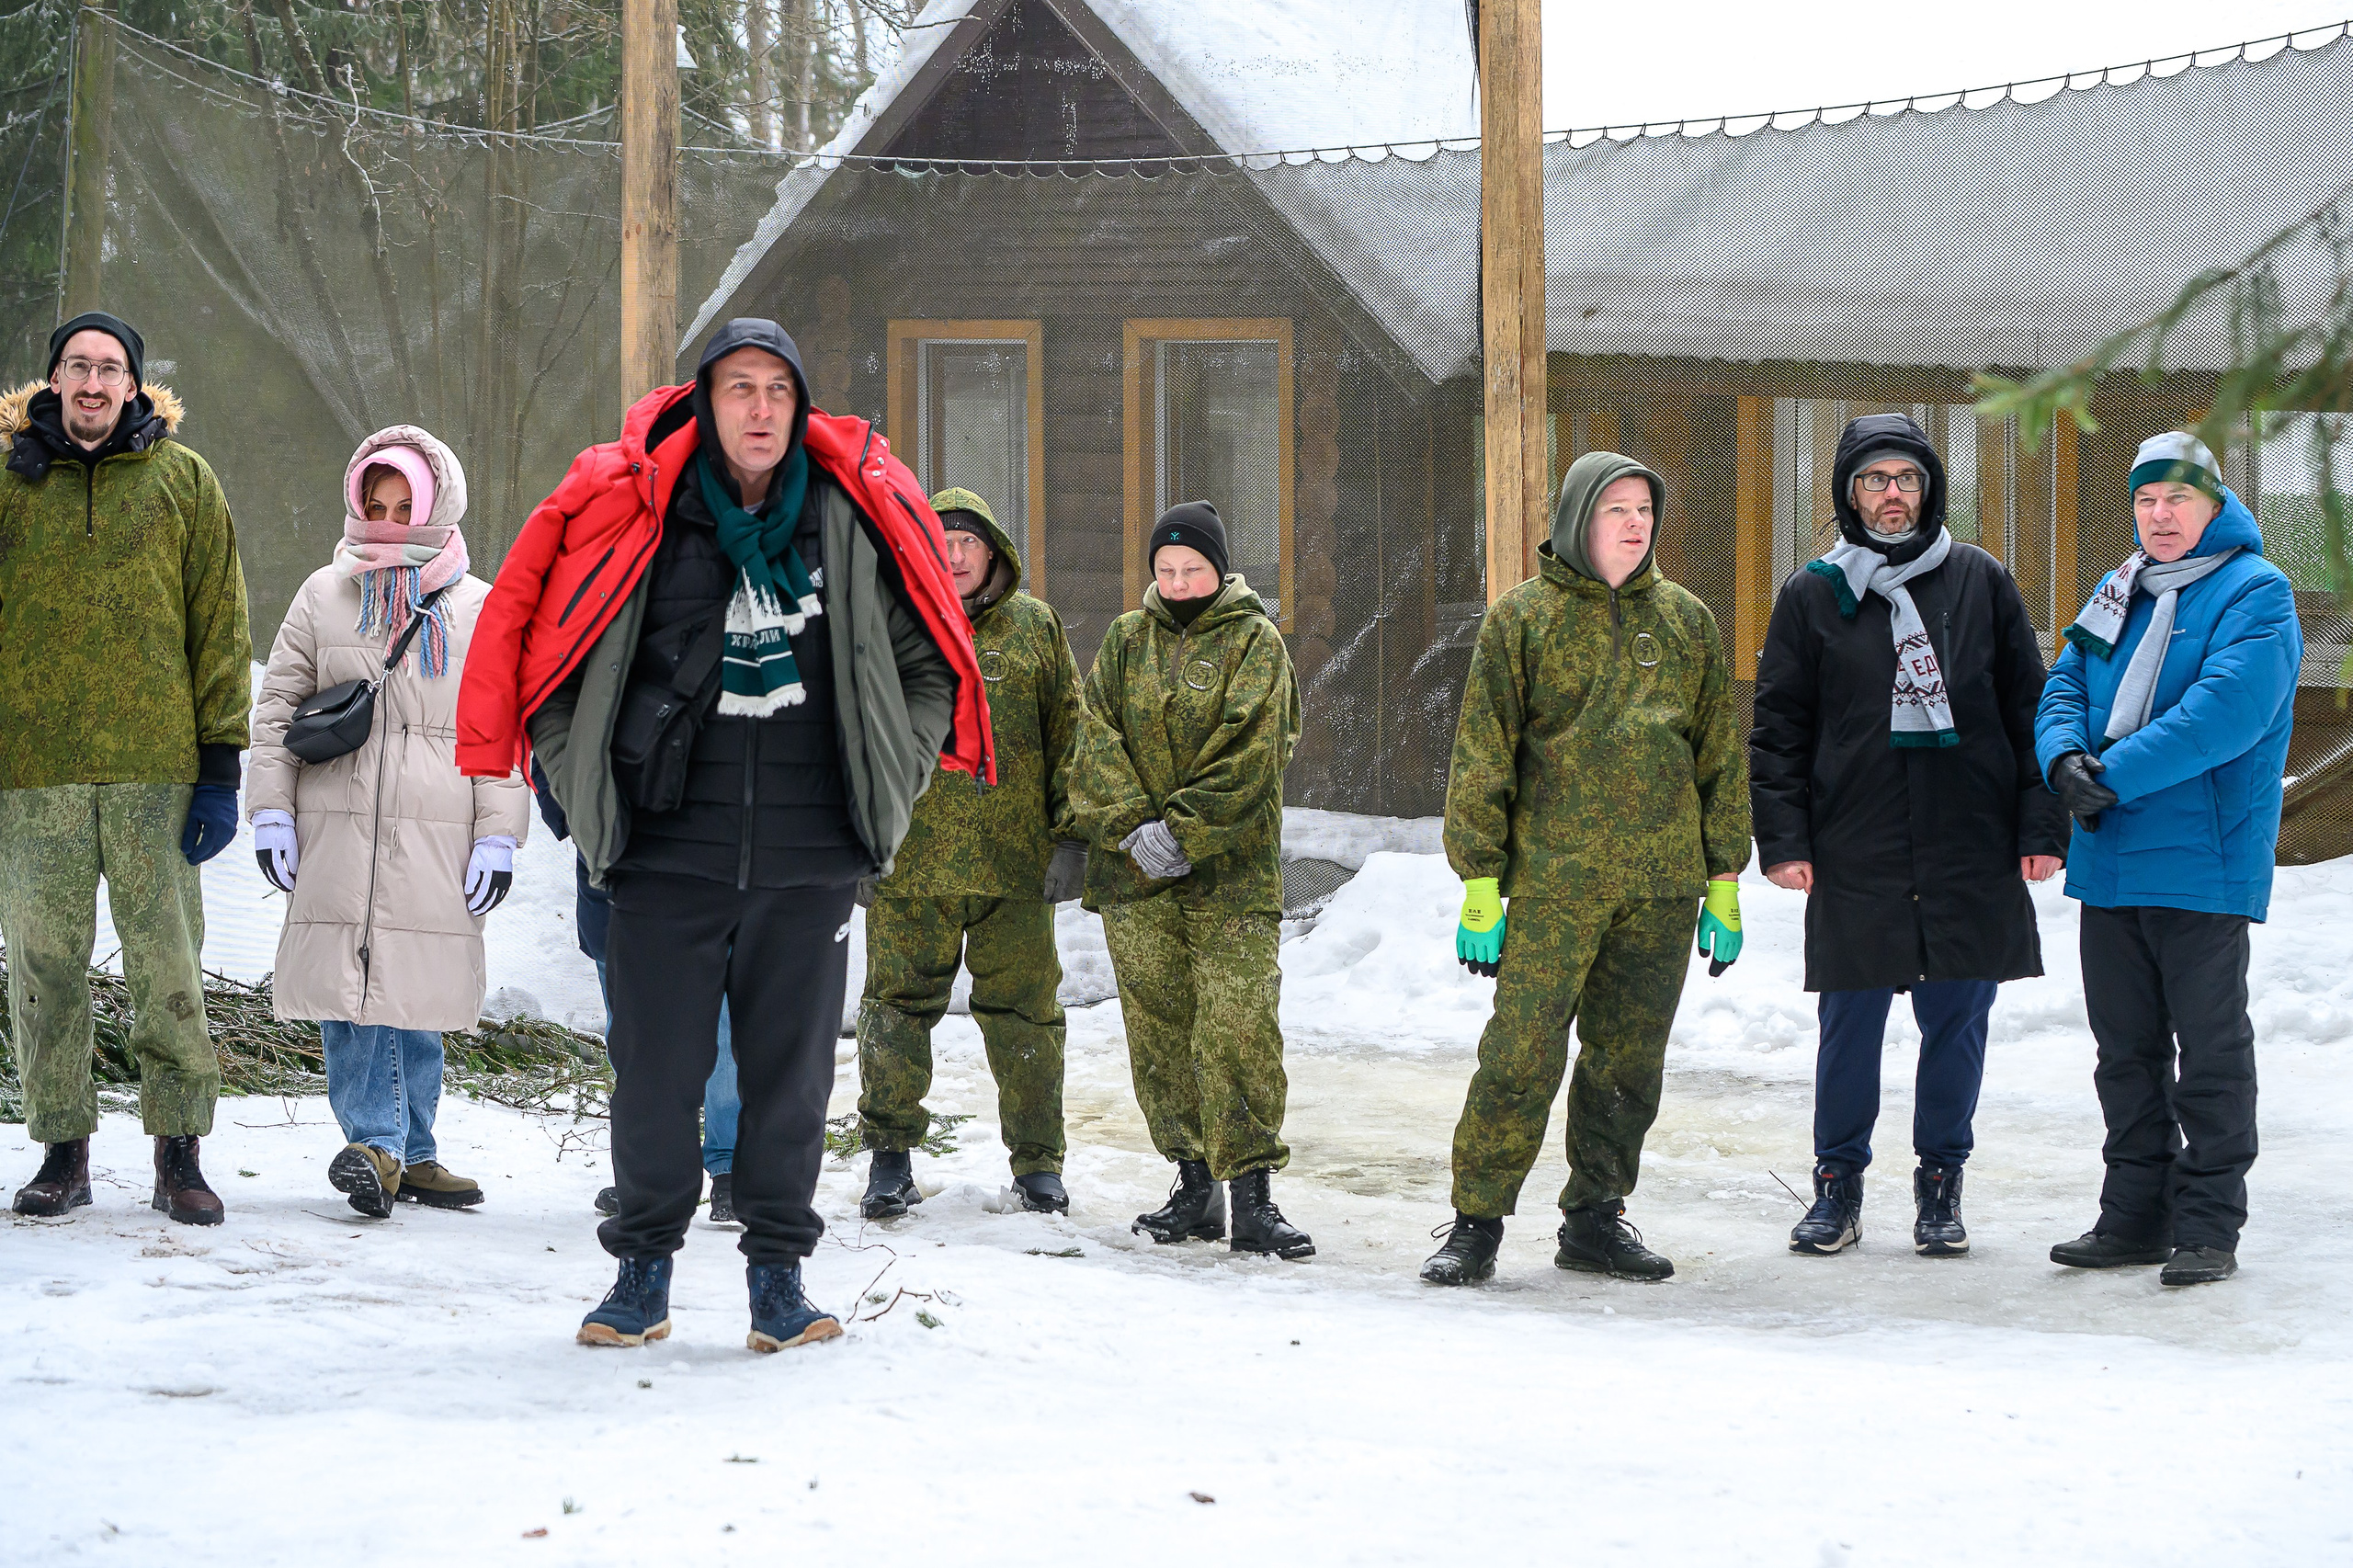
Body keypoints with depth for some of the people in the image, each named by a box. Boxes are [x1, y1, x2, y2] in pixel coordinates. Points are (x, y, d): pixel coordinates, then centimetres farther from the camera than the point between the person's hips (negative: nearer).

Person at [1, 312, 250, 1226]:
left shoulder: (183, 481, 7)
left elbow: (220, 627, 6)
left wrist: (220, 764, 0)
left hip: (154, 767, -1)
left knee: (167, 962, 0)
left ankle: (179, 1155, 8)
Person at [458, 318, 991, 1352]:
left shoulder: (856, 519, 3)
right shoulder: (634, 512, -1)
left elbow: (929, 667, 15)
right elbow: (534, 649, 9)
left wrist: (886, 786, 8)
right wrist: (587, 788, 5)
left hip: (809, 851, 1)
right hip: (666, 847, -1)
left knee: (791, 1064, 5)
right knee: (655, 1064, 3)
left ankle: (778, 1270, 16)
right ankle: (643, 1266, 17)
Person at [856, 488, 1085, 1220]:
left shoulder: (1035, 628, 9)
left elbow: (1070, 734, 8)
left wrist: (1071, 836, 0)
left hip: (1015, 860, 0)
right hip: (911, 859, 0)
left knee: (1023, 1012, 4)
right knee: (898, 1004, 2)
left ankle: (1037, 1163, 14)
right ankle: (890, 1157, 13)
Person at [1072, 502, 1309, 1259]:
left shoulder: (1255, 642, 2)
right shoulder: (1126, 640, 13)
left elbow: (1246, 757, -8)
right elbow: (1097, 742, 3)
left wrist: (1180, 831, -16)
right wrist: (1132, 827, -12)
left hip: (1231, 875, -4)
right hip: (1135, 880, 4)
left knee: (1238, 1027, -11)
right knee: (1159, 1027, 6)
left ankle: (1252, 1196, -9)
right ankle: (1194, 1183, 15)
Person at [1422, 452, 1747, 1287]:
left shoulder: (1687, 621, 12)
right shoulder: (1522, 617, 3)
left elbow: (1721, 756, 15)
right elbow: (1483, 755, 1)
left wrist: (1724, 882, 10)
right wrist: (1480, 881, -4)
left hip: (1663, 881, 3)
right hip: (1553, 881, -3)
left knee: (1629, 1058, 7)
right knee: (1521, 1054, -8)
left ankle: (1595, 1219, 18)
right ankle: (1476, 1223, 1)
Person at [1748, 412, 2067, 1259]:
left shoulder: (1980, 581, 8)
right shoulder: (1813, 595, 6)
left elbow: (2028, 706, 9)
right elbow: (1778, 727, 7)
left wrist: (2041, 826, 2)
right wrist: (1783, 838, -2)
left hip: (1972, 851, 1)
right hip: (1855, 852, -1)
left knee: (1957, 1020, 5)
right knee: (1850, 1024, 2)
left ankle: (1941, 1184, 18)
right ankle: (1838, 1185, 16)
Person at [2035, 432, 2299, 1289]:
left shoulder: (2256, 593, -7)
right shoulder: (2119, 592, 16)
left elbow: (2226, 712, -21)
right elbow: (2065, 688, 13)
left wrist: (2111, 776, -22)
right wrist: (2064, 755, -11)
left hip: (2203, 863, -7)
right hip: (2109, 863, 7)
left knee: (2209, 1055, 0)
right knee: (2125, 1050, 13)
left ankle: (2208, 1226, 8)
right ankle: (2134, 1215, 21)